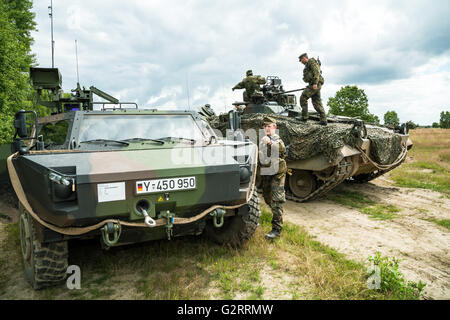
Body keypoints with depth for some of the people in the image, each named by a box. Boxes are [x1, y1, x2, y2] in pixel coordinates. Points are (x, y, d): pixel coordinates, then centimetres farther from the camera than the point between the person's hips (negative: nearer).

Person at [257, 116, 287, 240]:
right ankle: (276, 214, 43)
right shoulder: (263, 139, 15)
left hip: (277, 174, -7)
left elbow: (282, 149, -30)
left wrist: (270, 143, -46)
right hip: (265, 173, 8)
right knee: (267, 198, 17)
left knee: (276, 200, -11)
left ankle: (276, 229, -12)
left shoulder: (276, 139, -8)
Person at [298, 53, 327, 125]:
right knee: (317, 102, 4)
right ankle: (323, 120, -1)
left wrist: (315, 83, -25)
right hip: (316, 85, 10)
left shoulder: (311, 61, -2)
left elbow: (316, 72, -15)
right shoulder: (308, 64, 27)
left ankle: (304, 116, -7)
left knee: (303, 98, -6)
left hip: (314, 84, -10)